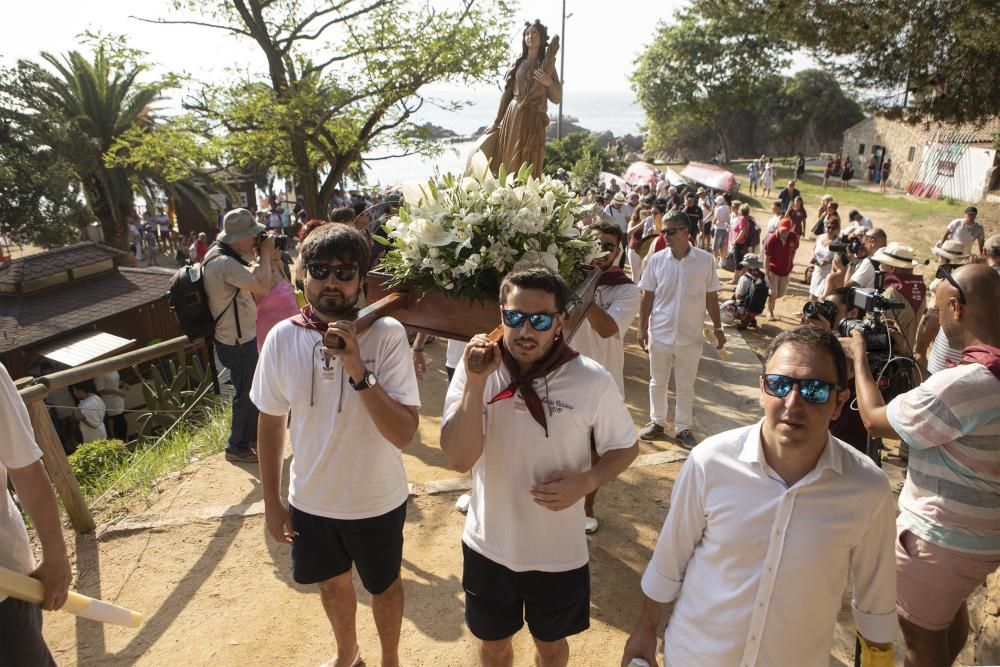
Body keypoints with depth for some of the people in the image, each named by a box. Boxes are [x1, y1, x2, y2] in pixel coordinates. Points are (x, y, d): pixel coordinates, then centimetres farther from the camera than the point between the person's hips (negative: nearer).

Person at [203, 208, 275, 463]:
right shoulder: (225, 263, -27)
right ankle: (237, 447, 22)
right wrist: (265, 255, -20)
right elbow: (262, 288, -33)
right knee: (245, 394, 5)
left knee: (252, 389, 23)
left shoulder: (220, 253, 6)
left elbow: (249, 280, 13)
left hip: (241, 335, 10)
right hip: (238, 342, -10)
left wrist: (264, 260, -2)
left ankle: (252, 435, 41)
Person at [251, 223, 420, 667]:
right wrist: (271, 501, 5)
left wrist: (358, 372, -38)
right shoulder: (282, 338, -13)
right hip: (310, 500, 3)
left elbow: (404, 434, -27)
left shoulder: (387, 335, -23)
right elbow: (271, 420, 0)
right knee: (333, 582, 27)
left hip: (376, 501, -3)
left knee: (383, 585, 22)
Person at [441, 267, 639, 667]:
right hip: (489, 546, 2)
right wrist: (475, 382, -31)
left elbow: (625, 448, -3)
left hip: (558, 553, -1)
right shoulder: (474, 370, -15)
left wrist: (585, 481, -20)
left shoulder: (592, 381, -18)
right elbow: (459, 459, -22)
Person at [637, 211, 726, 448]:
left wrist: (718, 328, 4)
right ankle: (657, 422, 33)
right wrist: (642, 328, 0)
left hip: (690, 336, -1)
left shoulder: (705, 260, -7)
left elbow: (711, 297, 2)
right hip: (660, 333, 1)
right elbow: (647, 296, 1)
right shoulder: (657, 259, -5)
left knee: (686, 386, 12)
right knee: (657, 382, 15)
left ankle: (683, 427, 27)